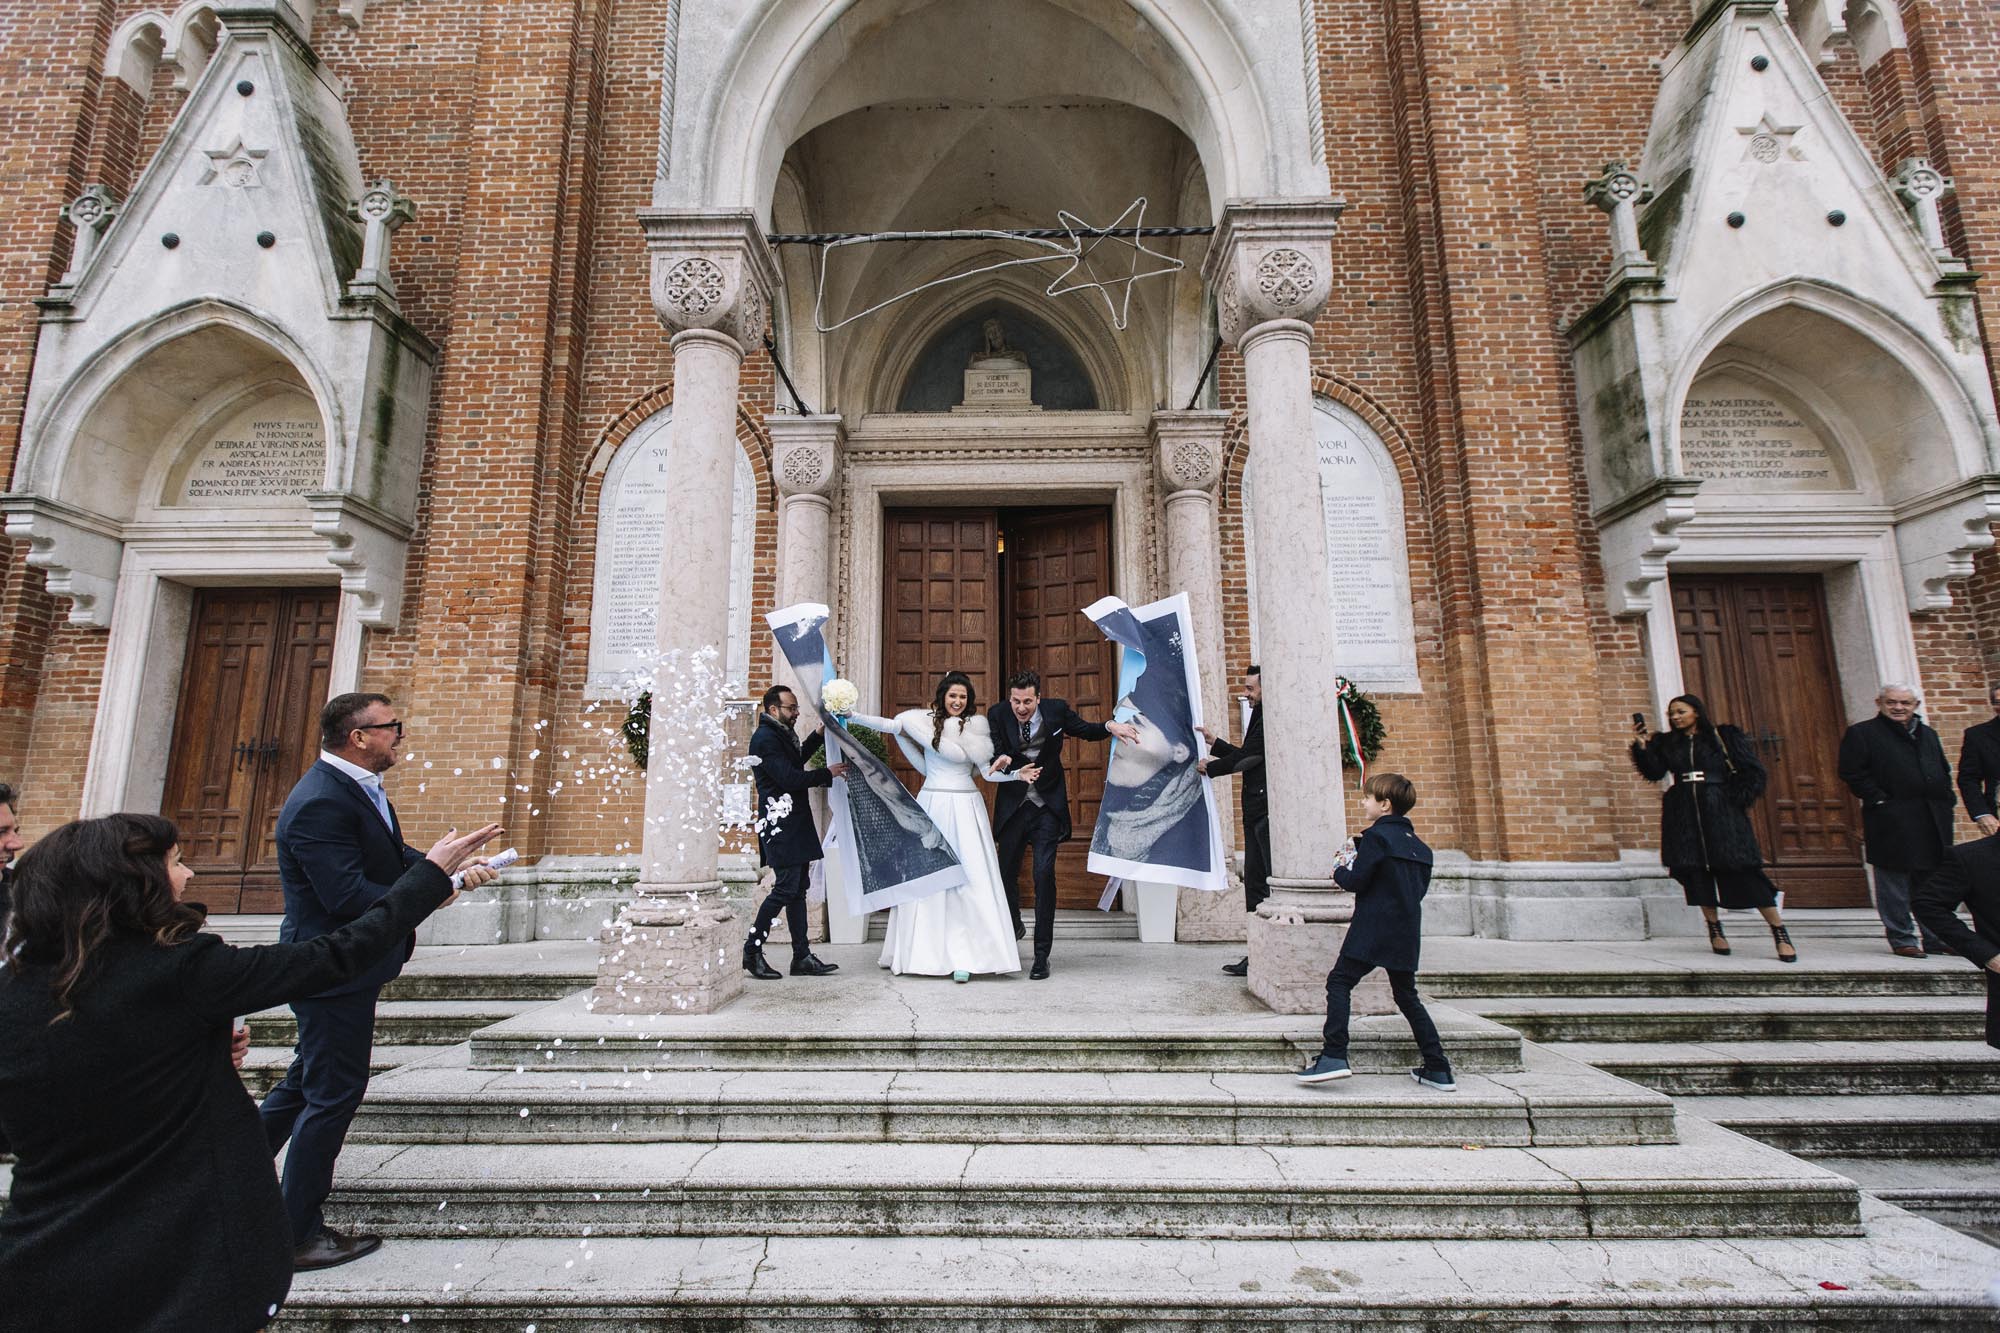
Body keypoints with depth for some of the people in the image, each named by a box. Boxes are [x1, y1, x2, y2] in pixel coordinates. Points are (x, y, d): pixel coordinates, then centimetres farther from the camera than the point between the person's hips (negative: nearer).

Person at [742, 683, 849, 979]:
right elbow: (790, 778, -20)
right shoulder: (764, 738, -14)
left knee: (797, 889, 9)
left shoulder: (781, 734, 16)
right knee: (785, 888, -8)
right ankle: (752, 951, 4)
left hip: (794, 824, 10)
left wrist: (819, 735, 24)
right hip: (781, 826, -10)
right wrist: (827, 773, -11)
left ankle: (802, 957, 13)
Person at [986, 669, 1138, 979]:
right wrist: (1014, 769, -34)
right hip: (1013, 806, 2)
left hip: (1047, 806, -1)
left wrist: (1110, 726, -14)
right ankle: (1013, 925, 43)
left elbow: (1087, 730, 6)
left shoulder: (1056, 709, -8)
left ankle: (1041, 956, 1)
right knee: (1006, 871, 12)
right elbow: (997, 757, -12)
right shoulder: (998, 715, -9)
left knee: (1044, 875, -9)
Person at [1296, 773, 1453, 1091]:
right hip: (1406, 933, 8)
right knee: (1407, 996, 17)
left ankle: (1334, 1056, -16)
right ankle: (1438, 1069, 16)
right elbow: (1419, 889, 19)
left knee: (1339, 982, -5)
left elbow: (1357, 881, -14)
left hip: (1373, 929, -8)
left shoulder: (1376, 835, -10)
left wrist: (1340, 872, 8)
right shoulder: (1418, 845, 14)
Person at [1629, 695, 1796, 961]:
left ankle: (1779, 931, -2)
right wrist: (1642, 746, -12)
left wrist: (1736, 800, -7)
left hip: (1721, 811, -3)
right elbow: (1654, 772, 0)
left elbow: (1753, 772, 4)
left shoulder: (1723, 737, 6)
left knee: (1741, 868, -9)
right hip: (1683, 815, 3)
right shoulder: (1665, 742, 13)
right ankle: (1714, 929, 7)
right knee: (1695, 869, -2)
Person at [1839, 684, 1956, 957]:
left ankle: (1936, 938, 21)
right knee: (1894, 883, -2)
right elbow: (1852, 773, -8)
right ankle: (1903, 939, 5)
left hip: (1933, 820, 7)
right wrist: (1879, 800, -14)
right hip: (1891, 822, -6)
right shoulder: (1861, 734, -2)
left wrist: (1946, 799, 10)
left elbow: (1944, 771, 25)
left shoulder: (1928, 734, 19)